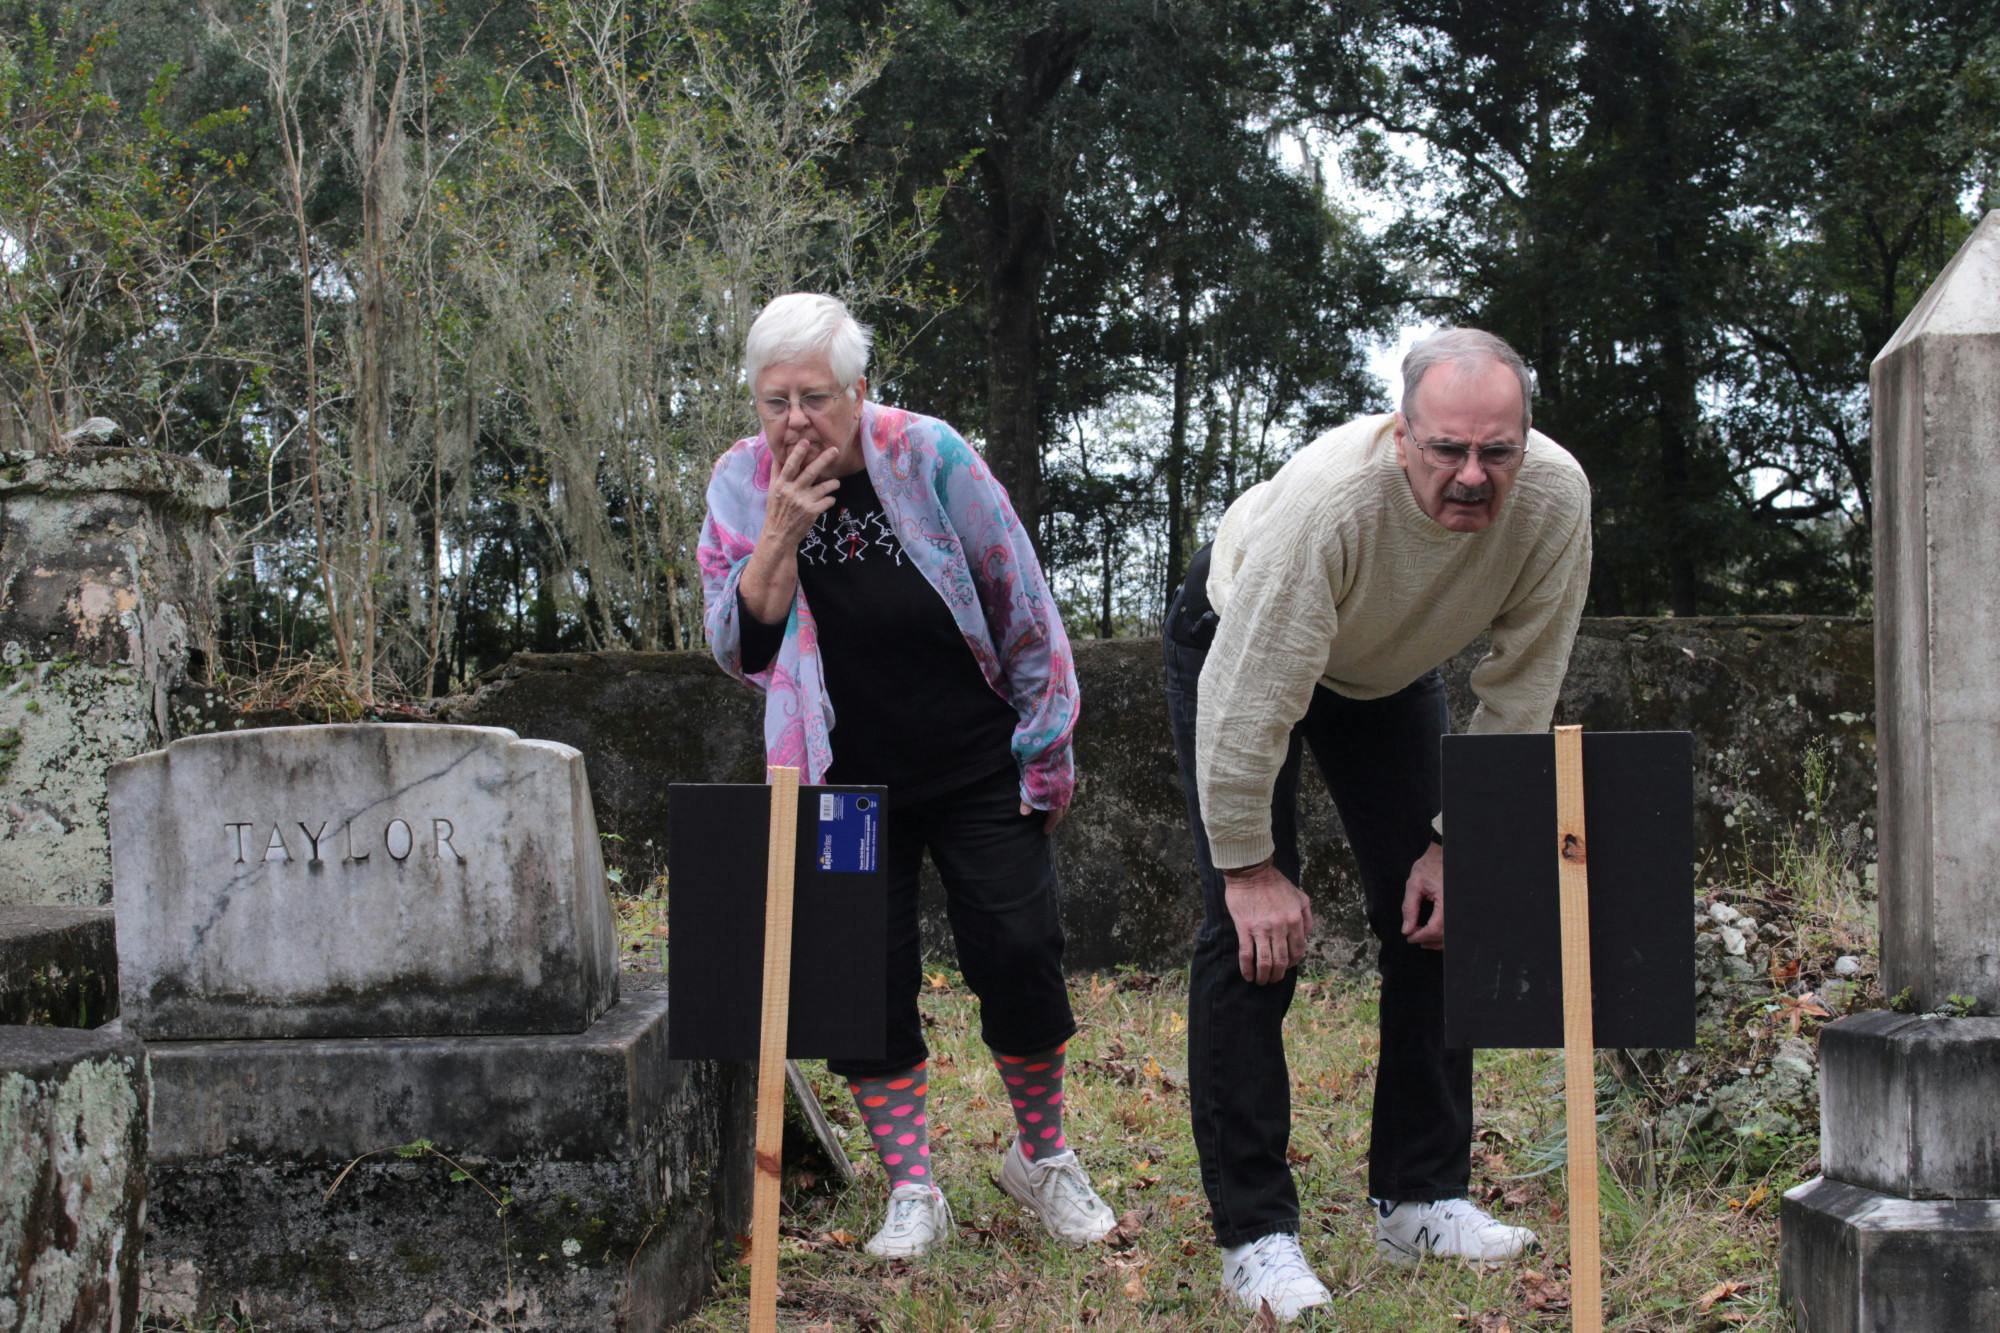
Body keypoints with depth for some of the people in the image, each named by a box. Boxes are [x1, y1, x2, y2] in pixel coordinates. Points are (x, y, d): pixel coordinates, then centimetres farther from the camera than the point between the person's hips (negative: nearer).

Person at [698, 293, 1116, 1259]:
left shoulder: (928, 457, -12)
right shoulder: (743, 485, -5)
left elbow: (1021, 607, -4)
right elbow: (738, 648, -8)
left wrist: (1046, 752, 1)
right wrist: (783, 530, -22)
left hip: (979, 771, -2)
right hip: (845, 781, 2)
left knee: (1018, 954, -4)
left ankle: (1041, 1158, 17)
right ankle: (912, 1190, 11)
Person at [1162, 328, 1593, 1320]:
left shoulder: (1554, 498, -29)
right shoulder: (1328, 500, -43)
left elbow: (1520, 694, -15)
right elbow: (1250, 698, -34)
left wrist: (1457, 842, -14)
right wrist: (1249, 867, -27)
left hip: (1388, 667, 5)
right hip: (1235, 648, -5)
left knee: (1433, 916, -1)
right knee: (1252, 930, -14)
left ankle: (1421, 1202, 10)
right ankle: (1252, 1232, -9)